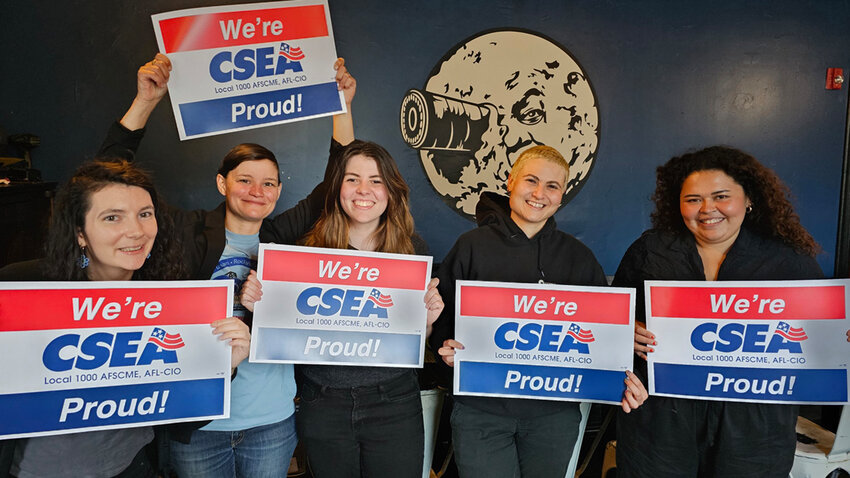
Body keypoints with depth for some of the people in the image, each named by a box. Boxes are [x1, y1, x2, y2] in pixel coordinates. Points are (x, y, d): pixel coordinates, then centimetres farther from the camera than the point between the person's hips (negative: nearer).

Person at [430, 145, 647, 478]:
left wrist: (622, 379, -9)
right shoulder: (472, 246, -1)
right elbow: (441, 313, 1)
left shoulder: (578, 256, 5)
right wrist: (446, 347, -19)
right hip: (481, 410, -2)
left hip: (555, 410, 2)